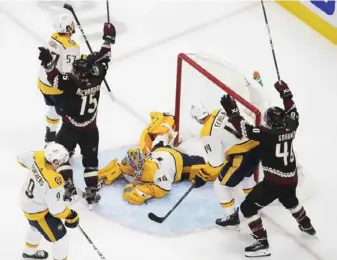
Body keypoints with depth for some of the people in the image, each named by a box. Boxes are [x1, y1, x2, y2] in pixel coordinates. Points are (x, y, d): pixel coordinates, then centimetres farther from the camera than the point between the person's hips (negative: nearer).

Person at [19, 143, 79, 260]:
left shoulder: (39, 157, -24)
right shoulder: (53, 183, -42)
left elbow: (23, 159, 0)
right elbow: (56, 210, -31)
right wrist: (71, 216, -13)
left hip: (27, 202, 9)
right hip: (38, 211, -9)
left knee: (37, 227, 36)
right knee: (60, 237, 6)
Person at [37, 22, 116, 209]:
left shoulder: (71, 83, -30)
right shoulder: (97, 77, -16)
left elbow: (56, 77, -44)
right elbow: (103, 60, -3)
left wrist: (48, 62, -54)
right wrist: (109, 40, 7)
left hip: (70, 129, -4)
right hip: (90, 130, 4)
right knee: (91, 161, 18)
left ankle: (69, 189, 13)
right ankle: (92, 194, 21)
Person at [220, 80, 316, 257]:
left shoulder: (267, 134, -22)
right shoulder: (290, 128, -4)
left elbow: (246, 129, -28)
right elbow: (292, 113, 16)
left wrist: (232, 111, -24)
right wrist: (286, 94, 23)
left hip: (274, 181, -8)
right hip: (291, 178, 8)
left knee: (248, 207, -1)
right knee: (290, 201, 39)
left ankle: (261, 243, -4)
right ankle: (307, 226, 60)